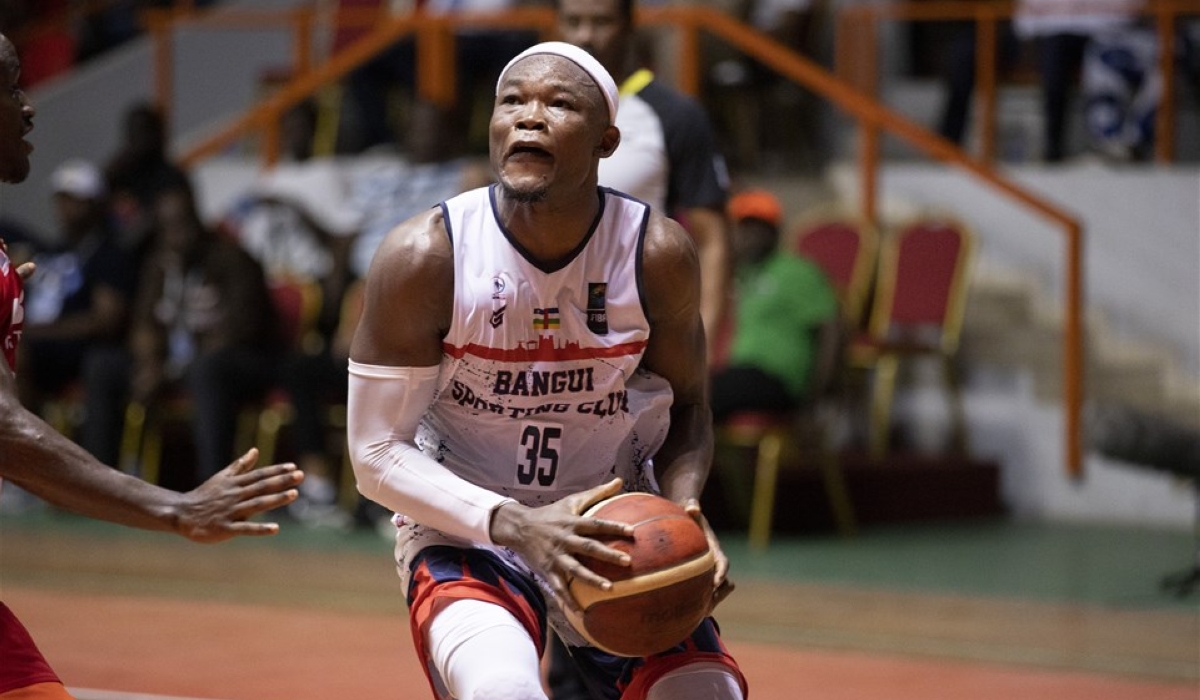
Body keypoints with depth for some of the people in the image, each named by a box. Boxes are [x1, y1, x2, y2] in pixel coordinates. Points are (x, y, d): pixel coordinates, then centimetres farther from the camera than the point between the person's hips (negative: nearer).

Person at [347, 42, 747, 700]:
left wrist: (684, 508, -16)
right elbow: (377, 452, -13)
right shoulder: (423, 256, -18)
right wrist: (513, 524, -27)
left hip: (617, 530, 3)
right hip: (467, 526, -3)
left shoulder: (658, 255, -11)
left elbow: (686, 405, 5)